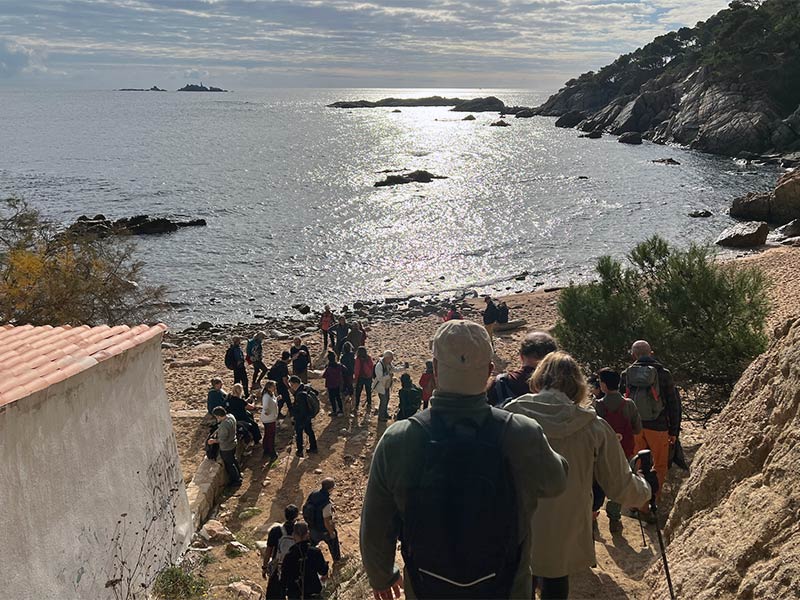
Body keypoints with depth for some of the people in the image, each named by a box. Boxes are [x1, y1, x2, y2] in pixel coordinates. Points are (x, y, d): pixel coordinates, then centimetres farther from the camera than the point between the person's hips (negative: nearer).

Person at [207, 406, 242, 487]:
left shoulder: (224, 426, -38)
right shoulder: (231, 416, -11)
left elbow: (222, 440, -28)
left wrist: (214, 441, -12)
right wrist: (217, 431, 0)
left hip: (226, 448, -8)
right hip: (233, 444, 8)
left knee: (229, 464, 14)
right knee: (233, 460, 29)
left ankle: (236, 480, 31)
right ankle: (238, 475, 47)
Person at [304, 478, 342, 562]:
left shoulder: (313, 494, -16)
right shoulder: (326, 504, -38)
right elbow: (326, 521, -29)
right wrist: (331, 532, -12)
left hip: (312, 527, 5)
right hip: (324, 530, -5)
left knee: (313, 543, 31)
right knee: (333, 543, 24)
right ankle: (337, 559, 48)